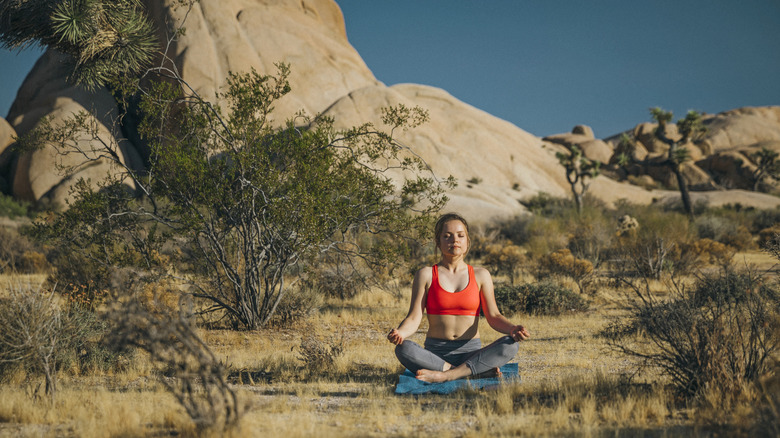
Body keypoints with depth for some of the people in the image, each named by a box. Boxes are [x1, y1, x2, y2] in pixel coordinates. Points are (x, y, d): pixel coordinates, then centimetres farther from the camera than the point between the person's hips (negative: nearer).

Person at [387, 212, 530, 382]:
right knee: (403, 349, -34)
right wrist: (399, 333, -25)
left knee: (511, 345, -27)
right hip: (435, 354, -1)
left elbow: (493, 316, 5)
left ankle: (445, 375, -34)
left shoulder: (480, 275, 9)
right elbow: (414, 318, -2)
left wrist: (512, 328, -18)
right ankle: (480, 371, -33)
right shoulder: (426, 275, 5)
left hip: (471, 353, 1)